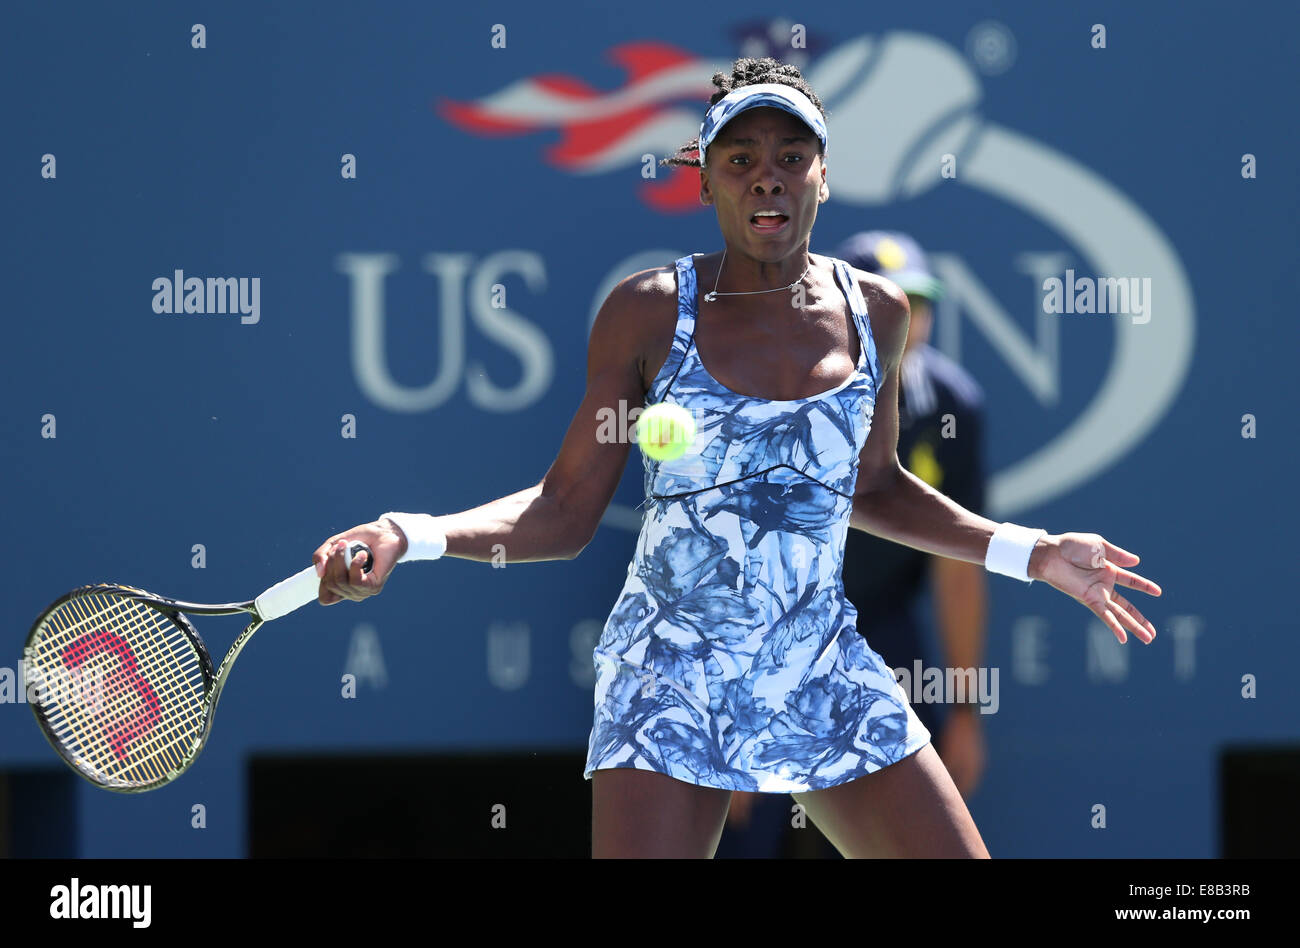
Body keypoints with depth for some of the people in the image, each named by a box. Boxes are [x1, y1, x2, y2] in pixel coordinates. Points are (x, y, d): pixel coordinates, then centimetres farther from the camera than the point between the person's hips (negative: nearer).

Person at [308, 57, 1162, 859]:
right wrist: (408, 536, -18)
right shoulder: (649, 312, -6)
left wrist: (1033, 554, 15)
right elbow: (565, 512, -3)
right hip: (670, 682, -4)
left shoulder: (875, 313, 4)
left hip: (830, 679, 4)